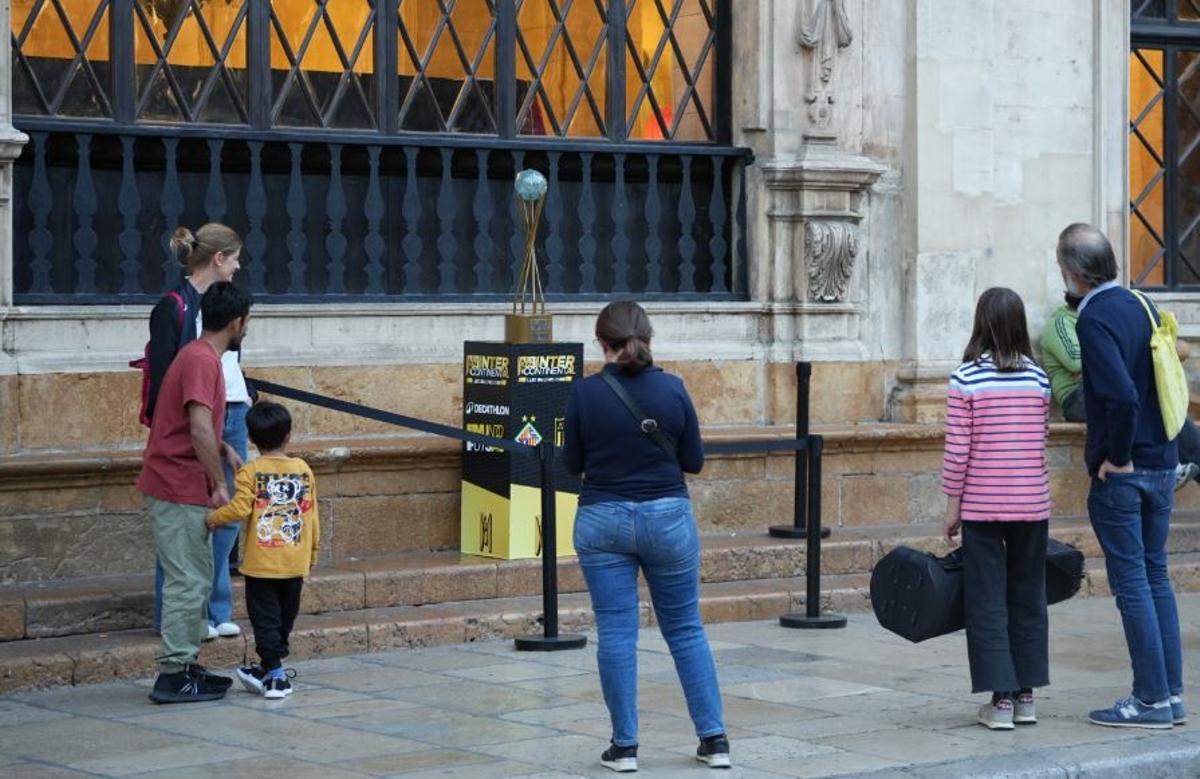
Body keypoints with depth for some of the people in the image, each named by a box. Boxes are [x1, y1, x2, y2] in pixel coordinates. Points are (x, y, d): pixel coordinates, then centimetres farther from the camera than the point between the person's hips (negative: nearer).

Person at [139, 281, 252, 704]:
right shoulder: (202, 361, -17)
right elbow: (201, 431, -27)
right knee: (188, 582, -8)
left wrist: (224, 448, 14)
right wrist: (219, 483, -20)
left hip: (187, 491, 10)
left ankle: (185, 666, 20)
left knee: (197, 580, 15)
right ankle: (174, 676, -5)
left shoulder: (199, 357, 15)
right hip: (180, 490, -10)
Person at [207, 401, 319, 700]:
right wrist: (312, 553, 18)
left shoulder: (250, 472, -9)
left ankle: (275, 675, -4)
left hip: (261, 563, -4)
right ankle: (271, 668, 25)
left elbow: (240, 507, -20)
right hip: (295, 563, 4)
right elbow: (312, 515, 7)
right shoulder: (303, 469, 3)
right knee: (284, 618, 15)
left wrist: (214, 518, -1)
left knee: (265, 619, 1)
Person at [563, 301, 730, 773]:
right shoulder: (672, 389, -7)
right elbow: (693, 462, -1)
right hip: (667, 518, 1)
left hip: (603, 521, -1)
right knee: (685, 629, 11)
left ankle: (625, 746, 6)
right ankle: (714, 739, 11)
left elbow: (573, 464, 0)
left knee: (616, 633, 4)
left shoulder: (585, 393, -9)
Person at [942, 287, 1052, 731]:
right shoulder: (1039, 378, 2)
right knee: (1028, 599, 13)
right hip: (1032, 505, 3)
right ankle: (1026, 696, 17)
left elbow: (957, 450, -9)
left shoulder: (967, 379, -9)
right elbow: (1042, 440, 6)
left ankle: (1001, 699, 0)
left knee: (987, 602, 3)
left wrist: (952, 506, 0)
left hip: (982, 507, -3)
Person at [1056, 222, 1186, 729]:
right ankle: (1172, 695, 16)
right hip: (1162, 465, 8)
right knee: (1156, 575, 14)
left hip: (1120, 473, -8)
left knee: (1131, 581, -2)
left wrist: (1117, 457, -16)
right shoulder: (1139, 307, 8)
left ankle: (1151, 700, 1)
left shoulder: (1095, 318, -16)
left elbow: (1122, 395, -27)